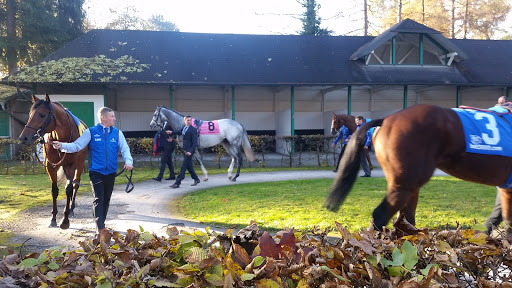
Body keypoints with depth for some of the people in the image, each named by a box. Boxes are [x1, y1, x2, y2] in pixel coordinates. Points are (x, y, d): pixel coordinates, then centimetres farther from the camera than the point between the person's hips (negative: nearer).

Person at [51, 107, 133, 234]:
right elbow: (76, 145, -6)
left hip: (111, 172, 3)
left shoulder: (117, 133, 4)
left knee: (106, 198, 15)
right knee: (99, 199, -8)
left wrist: (128, 161, -20)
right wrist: (62, 146, -22)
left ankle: (101, 222, 32)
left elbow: (125, 149, -2)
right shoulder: (91, 132, -2)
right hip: (96, 172, -3)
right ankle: (100, 228, -4)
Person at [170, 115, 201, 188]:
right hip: (185, 150, 8)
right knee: (189, 166, 14)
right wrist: (172, 132, 22)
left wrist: (190, 151, -22)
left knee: (183, 166, -7)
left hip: (189, 150, -8)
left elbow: (195, 142, -15)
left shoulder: (193, 129, -12)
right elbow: (180, 132, 35)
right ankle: (196, 179, 28)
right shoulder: (184, 128, 11)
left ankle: (177, 183, -6)